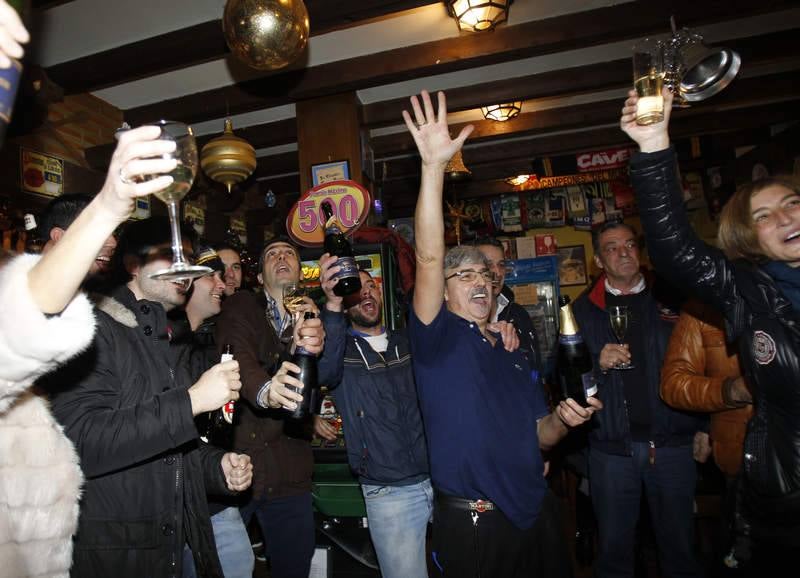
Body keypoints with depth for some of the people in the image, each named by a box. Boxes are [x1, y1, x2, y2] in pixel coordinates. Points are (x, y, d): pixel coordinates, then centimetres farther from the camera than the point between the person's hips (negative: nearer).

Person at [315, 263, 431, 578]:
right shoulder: (339, 349, 0)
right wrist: (332, 305, -36)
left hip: (442, 479, 4)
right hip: (389, 493, -3)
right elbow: (324, 372, -24)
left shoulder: (408, 343, 10)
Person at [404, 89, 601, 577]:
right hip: (472, 523, -5)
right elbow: (428, 258, -24)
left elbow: (542, 435, 13)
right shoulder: (437, 337, -9)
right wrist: (434, 166, -30)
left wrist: (563, 419, -9)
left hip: (529, 516, 6)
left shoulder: (513, 354, 8)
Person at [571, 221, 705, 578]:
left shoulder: (671, 298, 4)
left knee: (679, 546, 15)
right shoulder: (583, 309, 3)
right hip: (611, 448, 0)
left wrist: (704, 428, -3)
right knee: (613, 547, 12)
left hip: (673, 444, 1)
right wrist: (598, 363, -18)